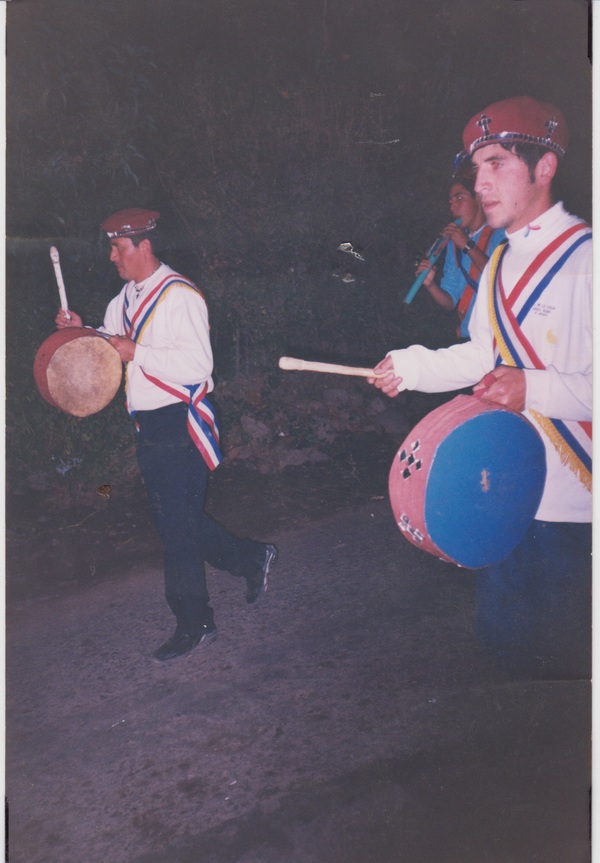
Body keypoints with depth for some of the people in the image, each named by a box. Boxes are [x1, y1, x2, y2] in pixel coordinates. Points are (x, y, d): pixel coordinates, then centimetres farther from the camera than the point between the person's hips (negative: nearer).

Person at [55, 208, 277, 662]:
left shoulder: (180, 296, -15)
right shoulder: (126, 297, 12)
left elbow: (197, 365, -23)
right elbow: (115, 344, 24)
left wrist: (135, 352, -21)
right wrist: (83, 332, 5)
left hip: (180, 425, -9)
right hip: (149, 424, 9)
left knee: (178, 526, 0)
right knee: (177, 521, 16)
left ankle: (194, 624, 18)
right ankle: (252, 559, 34)